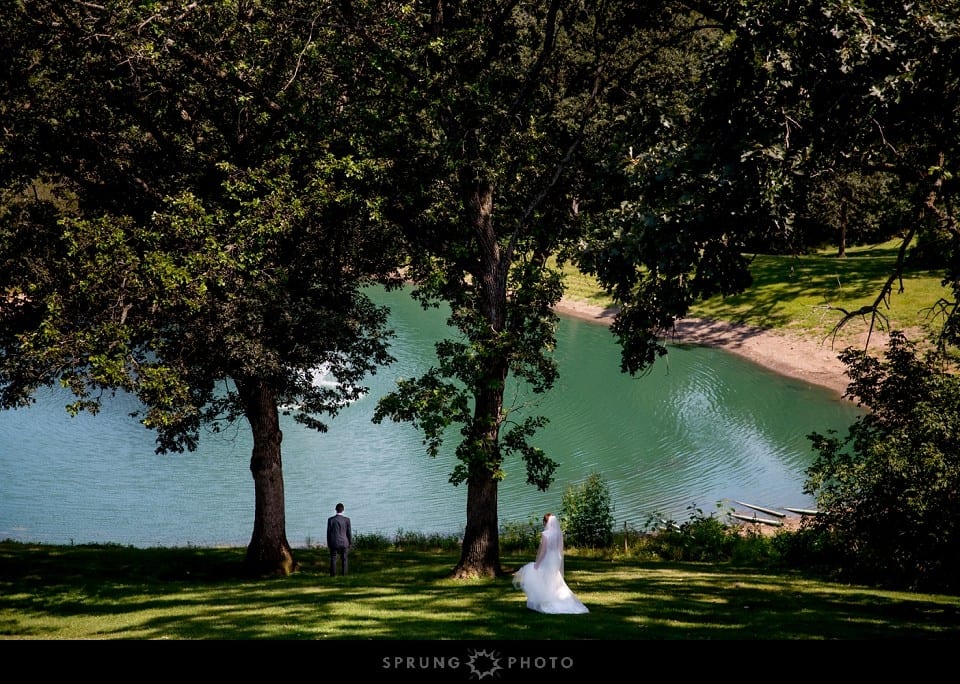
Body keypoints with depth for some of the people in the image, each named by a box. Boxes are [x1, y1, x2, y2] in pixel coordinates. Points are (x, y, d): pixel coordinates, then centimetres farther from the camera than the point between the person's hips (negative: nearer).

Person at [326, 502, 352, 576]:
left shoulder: (330, 519, -6)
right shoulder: (347, 520, -7)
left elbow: (328, 532, -2)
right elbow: (349, 532, -3)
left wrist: (328, 543, 7)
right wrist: (350, 542, 9)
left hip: (334, 543, 0)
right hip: (344, 542, 0)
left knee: (333, 559, 7)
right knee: (344, 559, 10)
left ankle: (333, 573, 4)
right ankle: (343, 573, 7)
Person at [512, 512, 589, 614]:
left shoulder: (545, 534, -16)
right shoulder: (559, 534, 4)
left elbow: (543, 551, -19)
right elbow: (560, 550, 8)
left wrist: (537, 564, -13)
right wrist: (560, 565, 16)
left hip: (546, 562, -7)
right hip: (556, 562, 7)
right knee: (555, 585, 17)